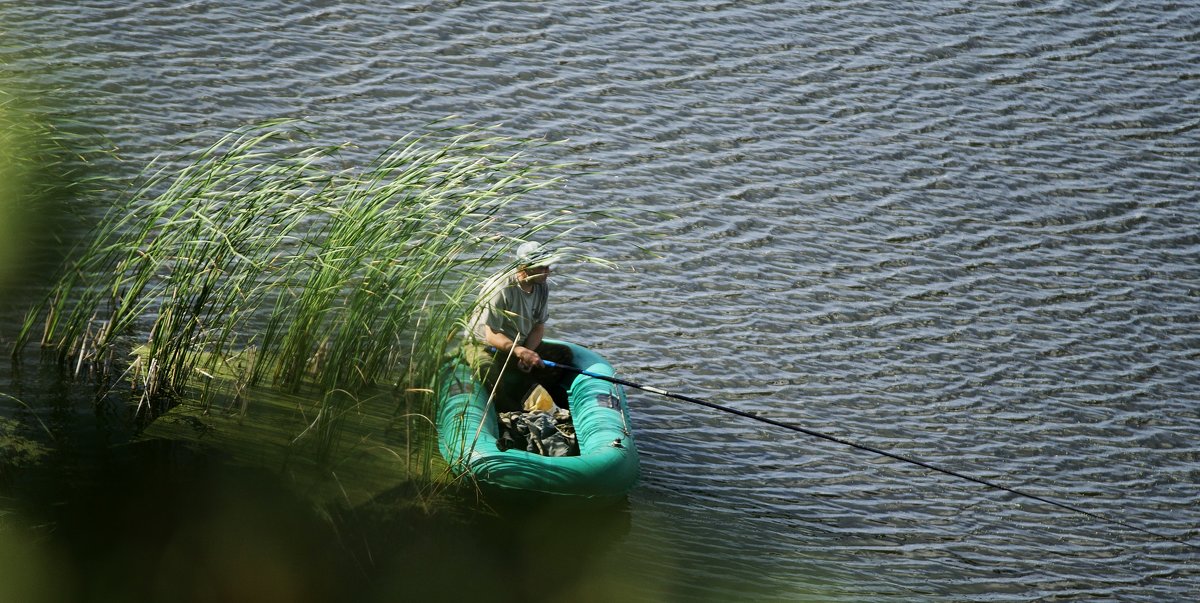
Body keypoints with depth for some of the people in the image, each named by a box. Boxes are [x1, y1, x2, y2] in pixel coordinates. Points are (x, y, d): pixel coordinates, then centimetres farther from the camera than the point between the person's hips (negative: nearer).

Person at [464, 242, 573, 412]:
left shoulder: (542, 287, -5)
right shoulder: (501, 289, -27)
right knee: (487, 368, -40)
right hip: (483, 345, -7)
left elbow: (539, 326, 3)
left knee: (564, 354, -9)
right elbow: (492, 335, -28)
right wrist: (520, 351, -42)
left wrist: (528, 353, -16)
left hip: (521, 345, 7)